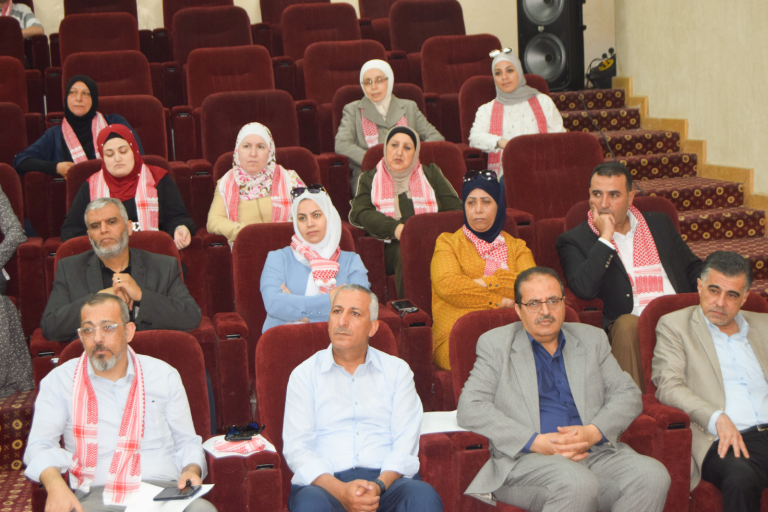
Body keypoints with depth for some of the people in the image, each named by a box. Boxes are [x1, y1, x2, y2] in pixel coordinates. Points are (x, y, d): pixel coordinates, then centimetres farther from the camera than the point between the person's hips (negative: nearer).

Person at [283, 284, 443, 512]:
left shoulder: (397, 370, 16)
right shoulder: (304, 374, 12)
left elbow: (406, 443, 5)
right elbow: (296, 448, 1)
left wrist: (379, 485, -15)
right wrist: (340, 490, -16)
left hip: (387, 479, 1)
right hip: (326, 482, -1)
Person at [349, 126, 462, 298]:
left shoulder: (431, 174, 24)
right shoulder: (370, 178, 21)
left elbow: (455, 209, 13)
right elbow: (359, 213, 3)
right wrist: (394, 228, -14)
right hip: (392, 246, -1)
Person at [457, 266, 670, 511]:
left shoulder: (592, 339, 20)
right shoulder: (495, 344, 9)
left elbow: (628, 395, 14)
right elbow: (470, 409, -3)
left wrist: (592, 433, -8)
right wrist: (537, 442, -13)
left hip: (595, 453, 4)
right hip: (525, 459, -4)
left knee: (653, 476, -24)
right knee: (577, 482, -36)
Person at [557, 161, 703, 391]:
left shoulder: (659, 223, 22)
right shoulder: (573, 241, 8)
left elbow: (693, 268, 25)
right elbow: (584, 290, -10)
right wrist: (605, 238, -7)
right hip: (634, 323, -3)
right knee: (626, 324, -36)